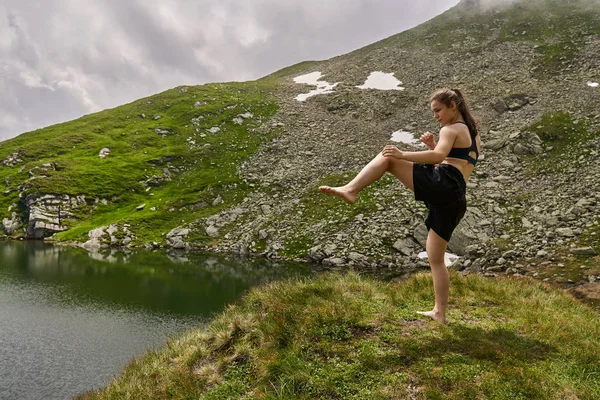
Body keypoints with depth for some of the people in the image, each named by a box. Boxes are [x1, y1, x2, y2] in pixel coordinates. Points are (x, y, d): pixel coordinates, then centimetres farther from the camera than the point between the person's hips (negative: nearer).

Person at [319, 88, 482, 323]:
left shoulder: (451, 129, 4)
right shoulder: (474, 136, 32)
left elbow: (439, 157, -16)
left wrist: (403, 155, -21)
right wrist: (433, 147, 21)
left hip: (441, 182, -9)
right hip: (455, 199, 9)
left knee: (387, 157, -7)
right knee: (436, 258, 14)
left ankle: (350, 190, -26)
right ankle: (439, 313, 17)